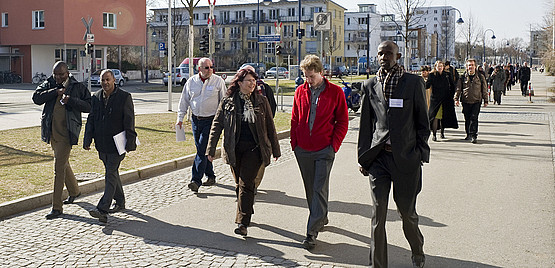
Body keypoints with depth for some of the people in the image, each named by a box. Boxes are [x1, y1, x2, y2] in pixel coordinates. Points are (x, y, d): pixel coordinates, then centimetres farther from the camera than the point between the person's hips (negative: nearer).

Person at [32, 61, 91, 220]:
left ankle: (57, 207, -6)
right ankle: (74, 191, 44)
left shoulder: (78, 87, -2)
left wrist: (70, 100, -19)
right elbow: (36, 98, -7)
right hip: (52, 132, 6)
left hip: (66, 133, -5)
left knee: (59, 167, -10)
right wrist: (55, 92, -15)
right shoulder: (49, 85, 7)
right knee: (63, 163, 21)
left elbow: (88, 106, -7)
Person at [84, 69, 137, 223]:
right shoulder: (96, 97, 9)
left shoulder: (124, 97, -6)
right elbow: (91, 119, 13)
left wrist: (130, 143, -13)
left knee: (111, 174, -10)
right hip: (102, 144, 6)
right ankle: (120, 202, 31)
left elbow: (129, 122, -9)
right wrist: (87, 140, 5)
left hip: (117, 144, -6)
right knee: (112, 173, 16)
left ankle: (103, 210, -14)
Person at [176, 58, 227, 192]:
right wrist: (180, 118, 11)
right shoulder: (191, 82, 6)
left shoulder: (218, 81, -3)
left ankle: (196, 180, -11)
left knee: (202, 150, -10)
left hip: (211, 120, -4)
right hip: (196, 119, 4)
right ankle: (210, 176, 24)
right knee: (201, 149, 10)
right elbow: (184, 101, 13)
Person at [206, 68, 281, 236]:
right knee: (239, 185, 12)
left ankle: (242, 223, -12)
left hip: (254, 149, -2)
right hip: (234, 150, 2)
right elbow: (216, 126, 4)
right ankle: (247, 213, 33)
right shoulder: (227, 102, 2)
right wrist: (211, 149, 0)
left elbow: (270, 126, 8)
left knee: (245, 184, -11)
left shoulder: (261, 101, 2)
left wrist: (275, 150, 10)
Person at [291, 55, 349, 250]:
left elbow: (343, 121, 1)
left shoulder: (335, 92, -3)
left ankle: (312, 231, -7)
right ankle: (321, 218, 34)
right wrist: (294, 143, 6)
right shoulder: (300, 91, 6)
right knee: (310, 189, 14)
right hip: (303, 150, 4)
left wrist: (334, 144, -7)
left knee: (320, 189, -8)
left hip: (324, 150, -4)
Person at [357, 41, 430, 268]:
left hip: (406, 157, -2)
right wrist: (363, 157, 10)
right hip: (378, 157, 2)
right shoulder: (370, 86, 8)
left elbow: (423, 122, 4)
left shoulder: (414, 83, 1)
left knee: (407, 211, 10)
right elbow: (365, 124, 11)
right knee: (378, 215, 1)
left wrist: (421, 153, -2)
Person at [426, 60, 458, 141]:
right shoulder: (432, 75, 2)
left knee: (444, 116, 8)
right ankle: (434, 134, -6)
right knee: (435, 117, -9)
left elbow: (452, 85, 15)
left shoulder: (447, 75, 8)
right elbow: (427, 85, -6)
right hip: (435, 99, -3)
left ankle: (442, 132, 25)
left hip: (446, 99, 3)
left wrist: (451, 94, 7)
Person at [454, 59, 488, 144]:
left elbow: (484, 89, 10)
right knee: (467, 119, 8)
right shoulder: (463, 77, 5)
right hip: (466, 102, 2)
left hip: (476, 101, -2)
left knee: (474, 118, -12)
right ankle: (468, 134, 23)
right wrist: (456, 99, -5)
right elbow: (458, 89, 6)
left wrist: (485, 101, 8)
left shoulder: (480, 77, 5)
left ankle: (473, 135, -11)